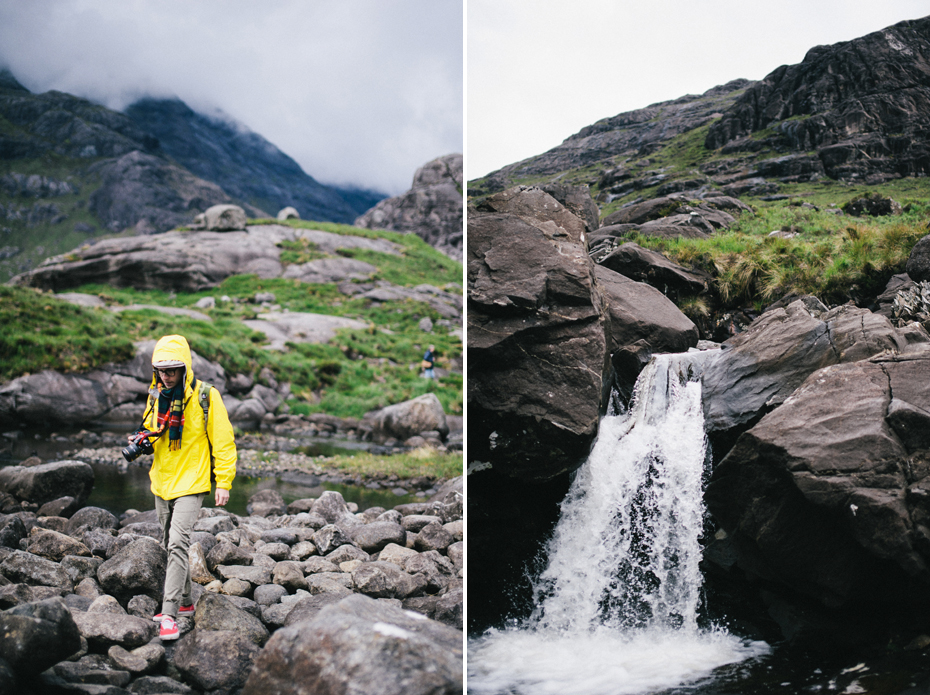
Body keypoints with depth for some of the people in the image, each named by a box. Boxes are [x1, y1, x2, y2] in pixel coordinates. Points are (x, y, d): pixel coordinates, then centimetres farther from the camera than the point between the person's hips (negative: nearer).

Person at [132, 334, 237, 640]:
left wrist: (224, 482, -11)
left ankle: (169, 615, -17)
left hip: (191, 484, -7)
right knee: (170, 545, 16)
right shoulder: (156, 397, 5)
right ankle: (185, 602, 33)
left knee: (177, 544, -18)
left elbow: (223, 441, -9)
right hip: (162, 482, 7)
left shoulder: (205, 397, -13)